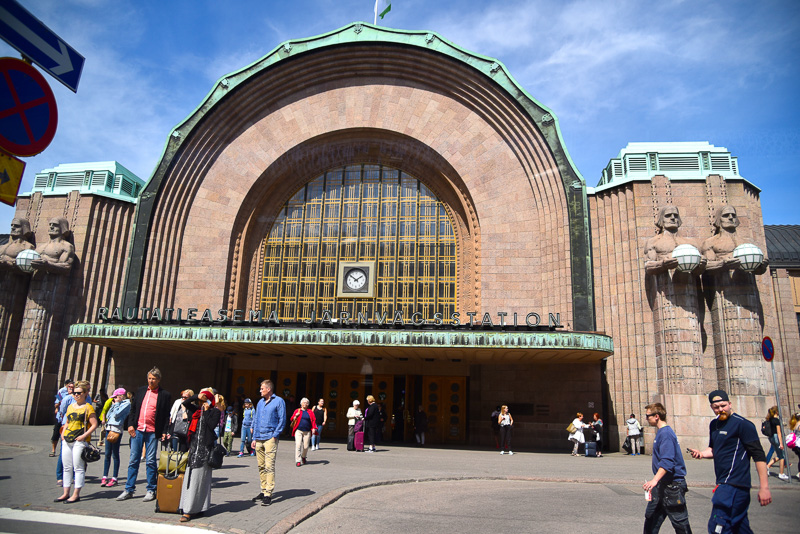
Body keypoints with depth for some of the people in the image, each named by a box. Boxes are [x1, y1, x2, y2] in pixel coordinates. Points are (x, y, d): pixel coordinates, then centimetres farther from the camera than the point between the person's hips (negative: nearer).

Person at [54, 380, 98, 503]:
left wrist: (84, 435, -19)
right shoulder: (70, 407, 14)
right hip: (67, 441, 7)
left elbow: (94, 424, -11)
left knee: (78, 468, -3)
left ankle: (76, 494, 3)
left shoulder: (88, 407, -6)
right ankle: (66, 493, 20)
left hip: (79, 441, -7)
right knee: (67, 467, 11)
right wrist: (63, 433, 9)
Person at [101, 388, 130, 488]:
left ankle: (114, 478, 5)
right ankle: (105, 477, 14)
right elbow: (108, 415, 16)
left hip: (117, 430, -7)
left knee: (115, 454, -1)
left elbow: (116, 414, -13)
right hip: (109, 429, 7)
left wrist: (116, 404, -1)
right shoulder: (116, 404, 20)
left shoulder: (126, 403, -4)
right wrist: (113, 405, 11)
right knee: (107, 454, 8)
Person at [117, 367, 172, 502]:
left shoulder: (165, 395, -2)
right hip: (137, 430, 4)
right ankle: (129, 490, 18)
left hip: (152, 432, -4)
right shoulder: (140, 391, 10)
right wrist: (130, 424, 2)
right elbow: (133, 408, 14)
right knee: (133, 460, 8)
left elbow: (166, 415, -1)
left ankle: (151, 490, 11)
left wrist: (164, 432, -8)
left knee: (151, 461, 2)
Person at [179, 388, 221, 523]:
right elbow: (185, 403, 9)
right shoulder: (197, 410, 14)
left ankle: (189, 511, -6)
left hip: (205, 447, -6)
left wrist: (206, 411, -7)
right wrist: (197, 396, -1)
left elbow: (212, 425, -12)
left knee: (197, 478, -6)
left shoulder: (214, 412, 0)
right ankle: (196, 506, 14)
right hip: (194, 445, 6)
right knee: (190, 475, 5)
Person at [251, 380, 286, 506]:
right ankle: (263, 491, 20)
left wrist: (275, 435, -10)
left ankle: (268, 494, -6)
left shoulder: (278, 401, -3)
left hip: (270, 438, -6)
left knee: (269, 466, -9)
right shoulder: (260, 402, 16)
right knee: (261, 466, 10)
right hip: (259, 439, 6)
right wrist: (254, 438, 14)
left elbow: (282, 420, -5)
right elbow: (256, 420, 20)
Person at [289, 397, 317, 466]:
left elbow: (314, 420, 9)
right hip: (298, 430, -1)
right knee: (298, 445, -13)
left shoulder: (310, 412, 12)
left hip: (307, 431, 1)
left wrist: (314, 428, -4)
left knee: (306, 446, 2)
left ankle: (303, 457, 30)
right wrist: (296, 416, -12)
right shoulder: (297, 411, 8)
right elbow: (292, 420, 7)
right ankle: (298, 461, -7)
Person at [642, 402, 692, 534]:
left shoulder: (666, 433, -19)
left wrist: (655, 480, -37)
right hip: (662, 484, 10)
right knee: (651, 518, 14)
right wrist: (656, 480, 24)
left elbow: (667, 461, -29)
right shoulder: (660, 432, 11)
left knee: (680, 523, 0)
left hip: (673, 484, -10)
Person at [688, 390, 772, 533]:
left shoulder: (742, 424, -11)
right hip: (723, 483, 9)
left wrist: (764, 487, -19)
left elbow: (759, 456, -14)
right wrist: (701, 453, 5)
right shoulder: (714, 424, 14)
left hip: (734, 483, -9)